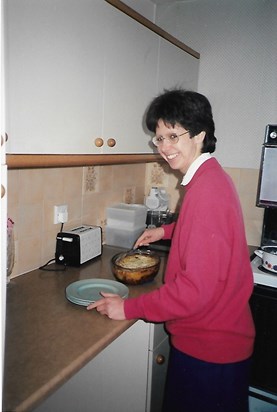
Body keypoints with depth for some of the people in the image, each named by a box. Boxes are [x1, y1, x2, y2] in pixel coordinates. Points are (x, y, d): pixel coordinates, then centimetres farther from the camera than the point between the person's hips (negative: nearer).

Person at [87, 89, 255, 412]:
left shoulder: (206, 188, -28)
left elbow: (196, 289, -28)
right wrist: (167, 230, 18)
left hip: (208, 348, -9)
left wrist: (129, 308, -19)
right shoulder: (211, 177, 2)